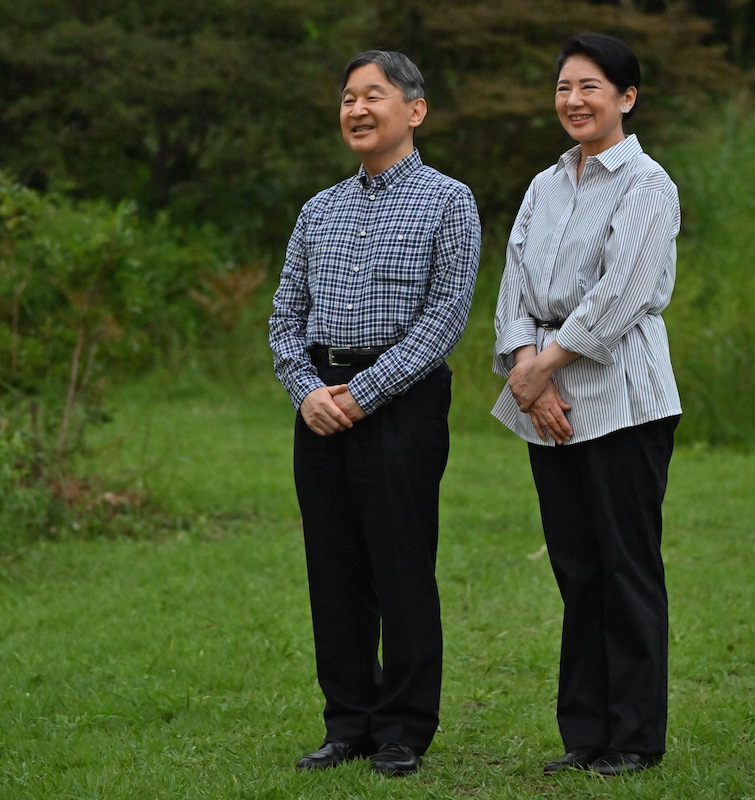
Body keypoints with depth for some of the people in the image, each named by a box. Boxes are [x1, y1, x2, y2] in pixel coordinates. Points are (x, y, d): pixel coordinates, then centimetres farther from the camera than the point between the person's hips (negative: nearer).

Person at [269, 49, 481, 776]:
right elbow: (287, 313, 14)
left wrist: (365, 392, -14)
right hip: (322, 405, 5)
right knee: (334, 571, 7)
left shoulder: (447, 202, 0)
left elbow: (446, 314, -9)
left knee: (402, 570, -3)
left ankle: (403, 733, 6)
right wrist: (307, 389, -5)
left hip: (402, 400, -5)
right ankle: (347, 724, 15)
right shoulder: (319, 211, 16)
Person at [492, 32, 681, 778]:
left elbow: (618, 297, -13)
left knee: (627, 568, -2)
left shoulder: (646, 185, -5)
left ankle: (634, 737, 6)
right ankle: (584, 732, 16)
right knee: (576, 569, 9)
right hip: (549, 403, 6)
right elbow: (515, 287, 8)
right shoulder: (544, 187, 15)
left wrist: (547, 363, -10)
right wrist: (525, 369, -7)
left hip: (620, 399, -6)